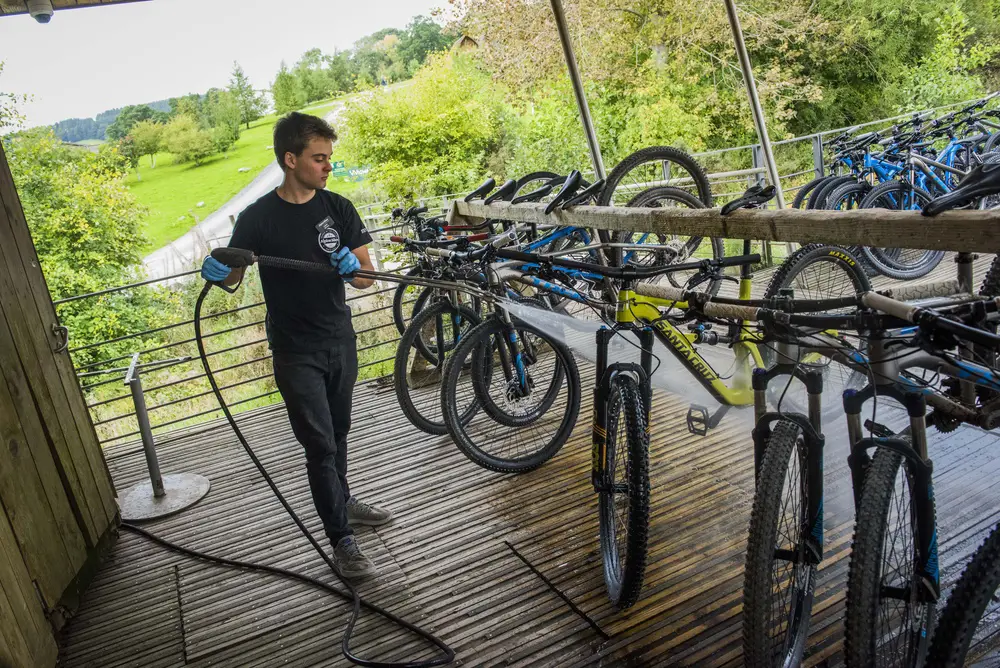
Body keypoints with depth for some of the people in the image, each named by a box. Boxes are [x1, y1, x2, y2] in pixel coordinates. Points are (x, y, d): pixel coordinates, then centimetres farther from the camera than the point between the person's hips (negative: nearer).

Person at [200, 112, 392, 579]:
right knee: (320, 445, -1)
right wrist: (218, 272, -24)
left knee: (338, 432, 20)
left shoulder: (338, 208, -1)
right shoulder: (258, 217, -11)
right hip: (295, 353, -4)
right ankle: (342, 540, 12)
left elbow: (366, 276, 0)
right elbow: (234, 275, -2)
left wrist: (354, 268, -23)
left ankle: (342, 500, 42)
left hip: (340, 341, 4)